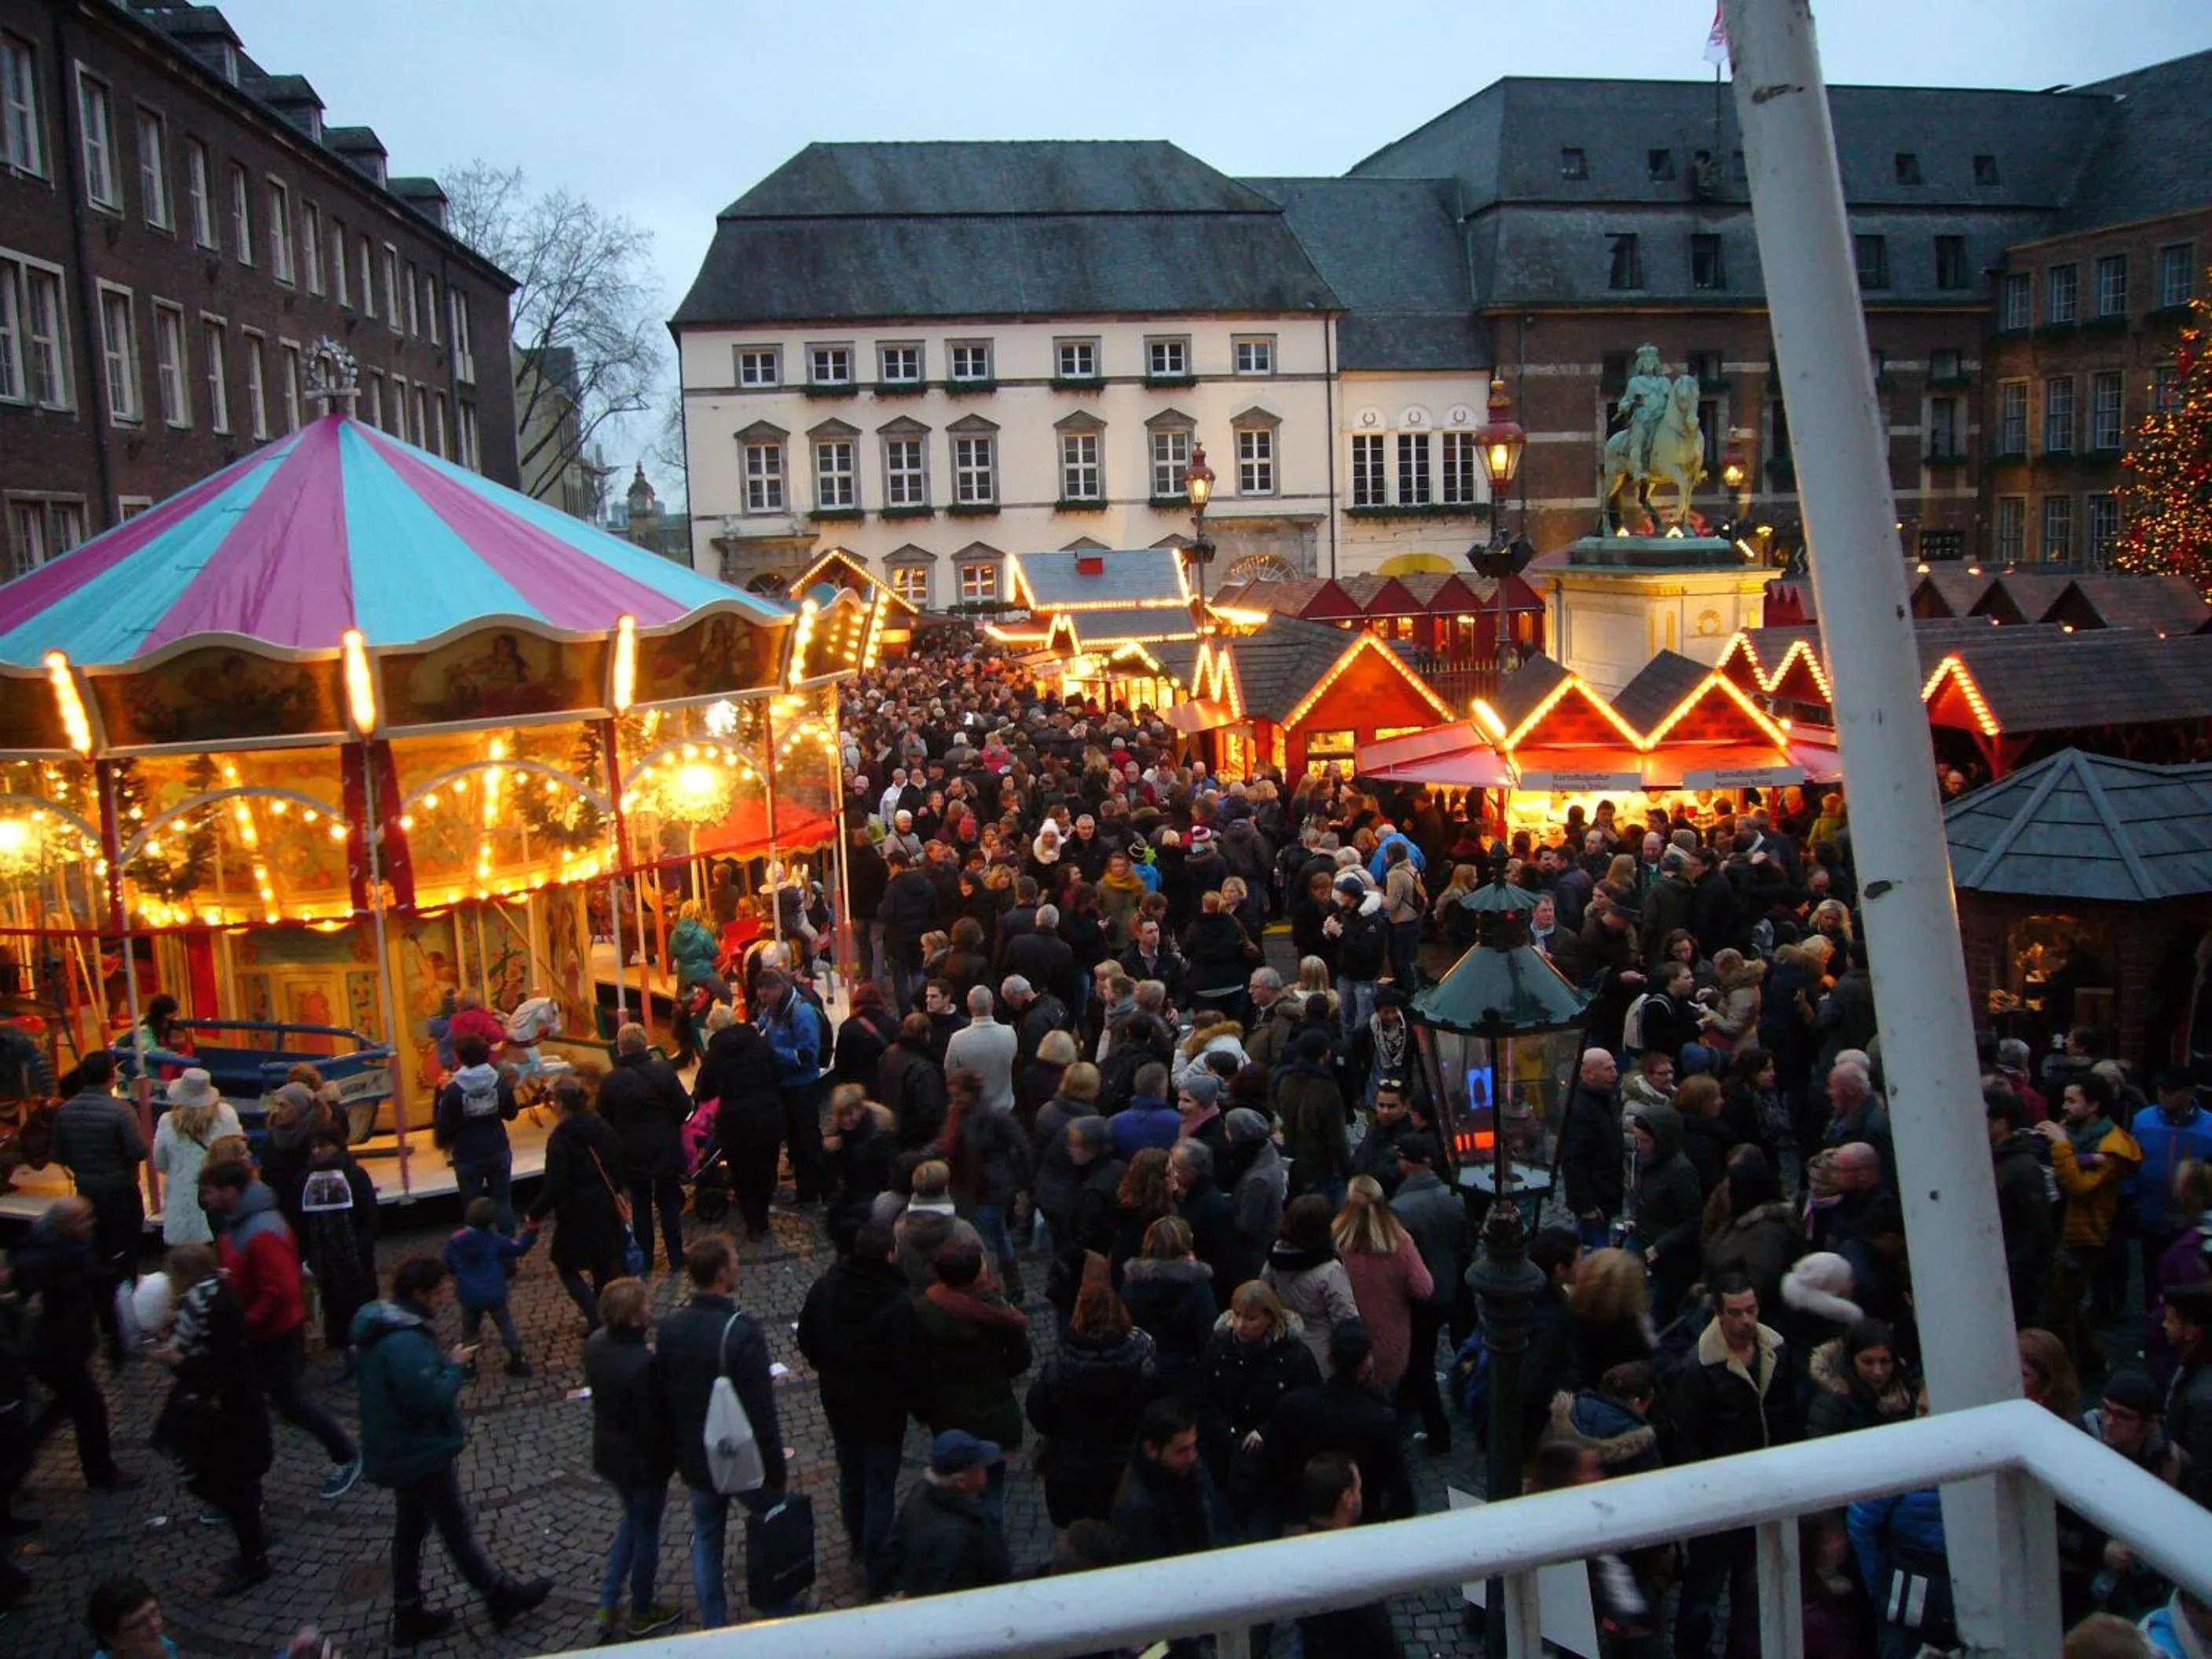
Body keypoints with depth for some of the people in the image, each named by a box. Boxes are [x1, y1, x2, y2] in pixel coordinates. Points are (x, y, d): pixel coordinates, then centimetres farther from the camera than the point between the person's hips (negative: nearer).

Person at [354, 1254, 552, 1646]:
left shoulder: (388, 1323, 2)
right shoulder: (405, 1342, -31)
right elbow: (430, 1398, -32)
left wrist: (445, 1368, 1)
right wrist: (455, 1366, -18)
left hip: (401, 1451, 10)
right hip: (422, 1453, -10)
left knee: (410, 1528, 20)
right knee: (456, 1530, 7)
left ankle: (408, 1614, 32)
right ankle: (501, 1596, 23)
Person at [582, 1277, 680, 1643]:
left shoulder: (595, 1343, -11)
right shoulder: (643, 1363, -34)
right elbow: (654, 1422, -26)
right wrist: (672, 1456, -8)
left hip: (608, 1454, 7)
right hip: (643, 1460, -7)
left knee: (632, 1520, 28)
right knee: (647, 1531, 16)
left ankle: (606, 1606, 31)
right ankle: (642, 1613, 36)